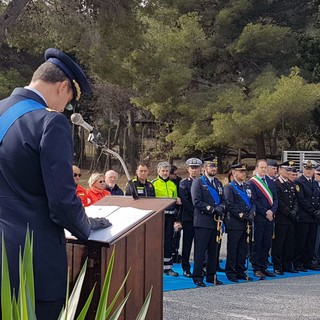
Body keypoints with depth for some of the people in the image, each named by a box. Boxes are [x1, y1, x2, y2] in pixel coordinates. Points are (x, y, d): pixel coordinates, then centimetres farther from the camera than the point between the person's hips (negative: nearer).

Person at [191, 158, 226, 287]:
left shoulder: (218, 183, 19)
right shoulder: (198, 182, -2)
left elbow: (223, 200, 18)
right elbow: (196, 201, -11)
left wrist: (221, 208, -5)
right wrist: (212, 209, -16)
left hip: (216, 221, 7)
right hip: (202, 222, -7)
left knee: (213, 250, 11)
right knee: (200, 250, -5)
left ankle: (211, 276, 20)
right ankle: (197, 277, 1)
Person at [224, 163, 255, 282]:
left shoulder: (247, 187, 16)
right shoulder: (229, 187, -5)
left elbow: (253, 202, 12)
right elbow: (230, 205, -13)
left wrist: (251, 214, -6)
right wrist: (241, 215, -17)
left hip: (246, 223, 6)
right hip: (234, 223, -6)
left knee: (244, 248, 10)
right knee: (232, 249, 1)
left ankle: (240, 271, 19)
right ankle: (230, 272, 9)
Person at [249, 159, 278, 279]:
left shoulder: (270, 181, 13)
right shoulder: (252, 182, -6)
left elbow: (275, 198, 11)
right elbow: (254, 200, -11)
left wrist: (272, 211, -6)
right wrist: (265, 213, -12)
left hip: (269, 217, 6)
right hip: (258, 217, -6)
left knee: (267, 244, 9)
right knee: (257, 244, 0)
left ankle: (263, 268, 17)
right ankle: (256, 269, 6)